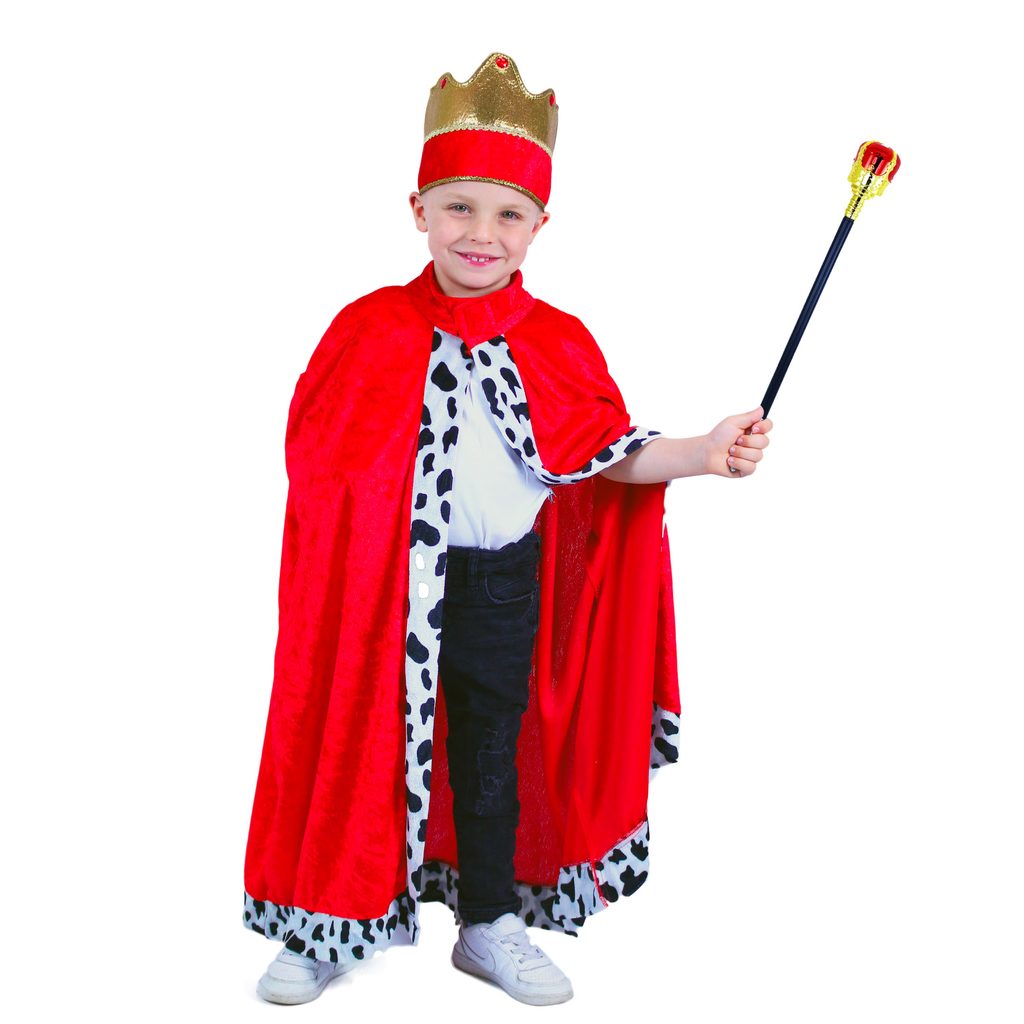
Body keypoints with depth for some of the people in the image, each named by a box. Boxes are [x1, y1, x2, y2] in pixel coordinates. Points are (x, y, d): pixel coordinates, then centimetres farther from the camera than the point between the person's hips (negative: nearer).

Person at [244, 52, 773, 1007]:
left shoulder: (557, 345, 0)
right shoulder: (370, 331, -5)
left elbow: (604, 455, -2)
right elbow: (315, 456, -1)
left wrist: (702, 453, -16)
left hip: (504, 582, 2)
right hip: (380, 582, -1)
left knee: (493, 758, 16)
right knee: (356, 745, 9)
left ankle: (489, 926, 34)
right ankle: (324, 926, 29)